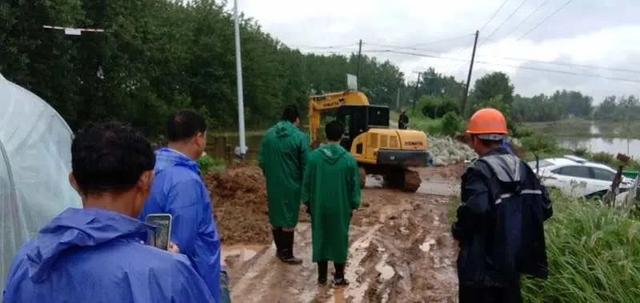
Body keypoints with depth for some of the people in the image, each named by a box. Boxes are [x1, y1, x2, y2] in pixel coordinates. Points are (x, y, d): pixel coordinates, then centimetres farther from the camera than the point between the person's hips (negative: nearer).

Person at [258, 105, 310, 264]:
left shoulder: (269, 134, 1)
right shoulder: (300, 137, -14)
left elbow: (262, 161, 5)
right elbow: (305, 165, -11)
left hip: (273, 184, 5)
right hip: (291, 185, -5)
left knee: (275, 217, 17)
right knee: (289, 219, 5)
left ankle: (279, 249, 30)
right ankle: (287, 254, 14)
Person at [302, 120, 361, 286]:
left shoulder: (314, 156, -9)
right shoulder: (349, 159, -11)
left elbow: (307, 182, -2)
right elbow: (354, 185, -5)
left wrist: (307, 202, 10)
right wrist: (354, 205, 7)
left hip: (318, 205, 1)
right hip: (341, 207, -1)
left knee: (320, 238, 13)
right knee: (339, 239, 11)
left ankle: (322, 275, 22)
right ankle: (339, 277, 18)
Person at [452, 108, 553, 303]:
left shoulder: (480, 172, -19)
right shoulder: (522, 168, 4)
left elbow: (475, 212, -33)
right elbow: (545, 208, 4)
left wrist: (458, 231, -14)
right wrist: (517, 226, 14)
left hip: (482, 266, -7)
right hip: (513, 262, 7)